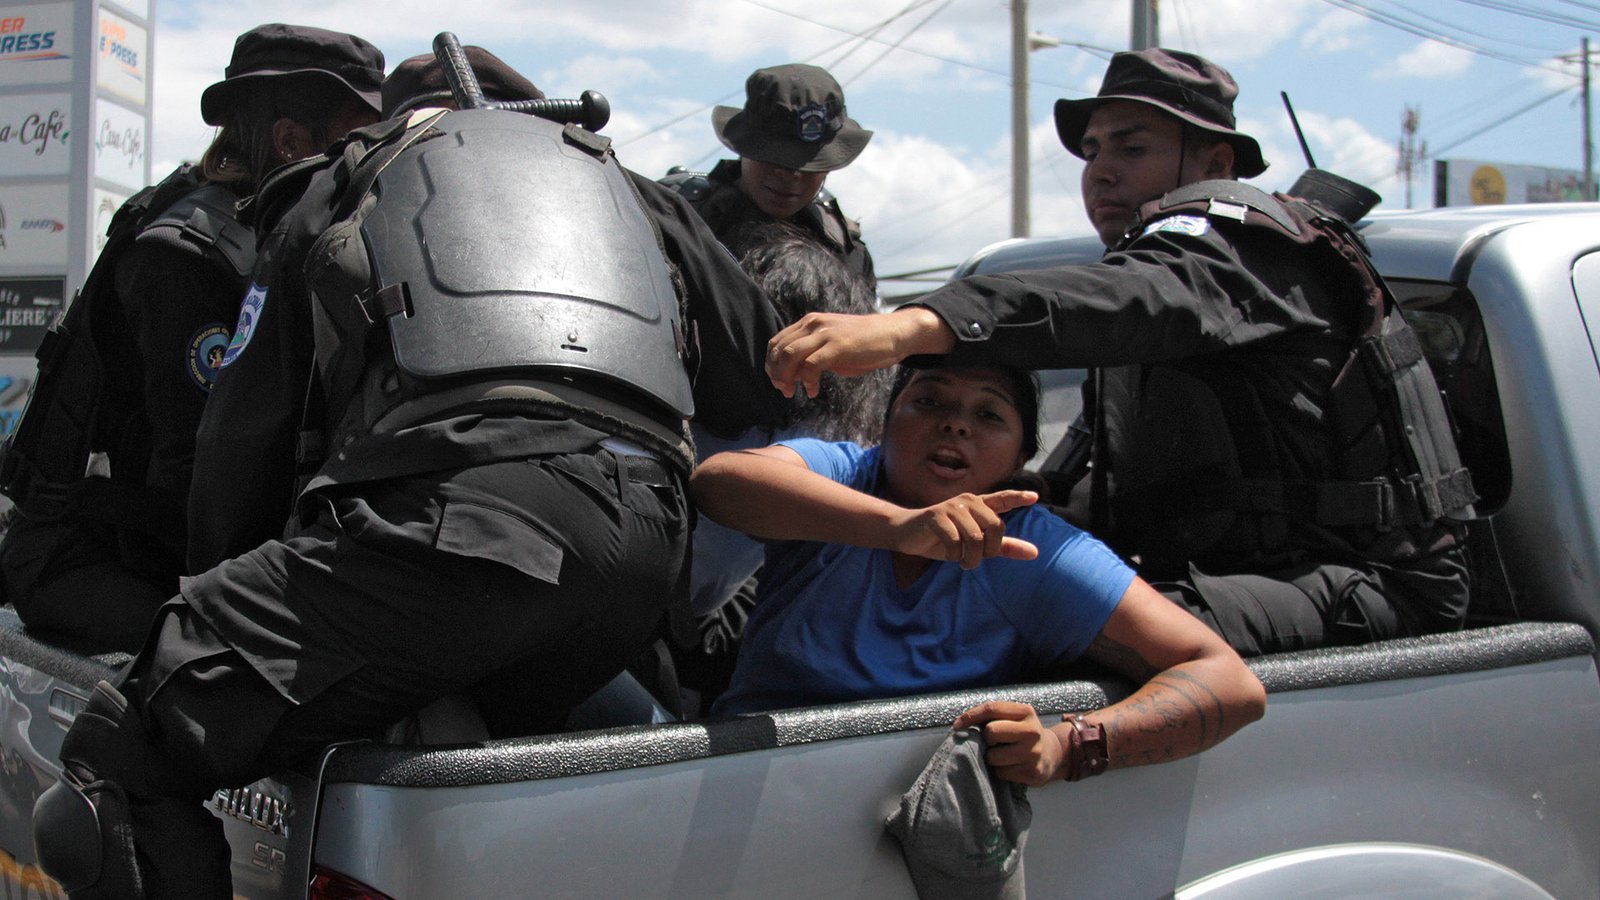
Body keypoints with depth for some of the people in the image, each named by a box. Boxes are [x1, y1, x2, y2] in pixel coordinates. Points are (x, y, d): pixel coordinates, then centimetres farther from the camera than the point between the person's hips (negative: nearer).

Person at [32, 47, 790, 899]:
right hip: (649, 543, 5)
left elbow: (242, 433, 26)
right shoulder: (633, 190, 35)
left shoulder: (337, 190, 28)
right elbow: (764, 380, 38)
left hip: (451, 517, -4)